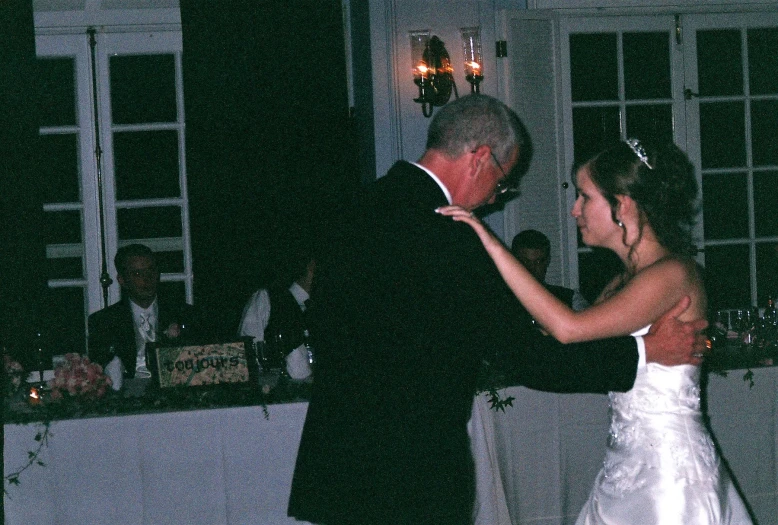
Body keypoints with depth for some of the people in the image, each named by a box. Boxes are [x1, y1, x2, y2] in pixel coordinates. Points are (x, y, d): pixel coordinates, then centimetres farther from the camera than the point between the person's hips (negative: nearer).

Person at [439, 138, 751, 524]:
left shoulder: (673, 274, -15)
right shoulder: (624, 281, 14)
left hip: (667, 467, -8)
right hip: (626, 464, 8)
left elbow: (568, 328, -26)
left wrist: (493, 247, -23)